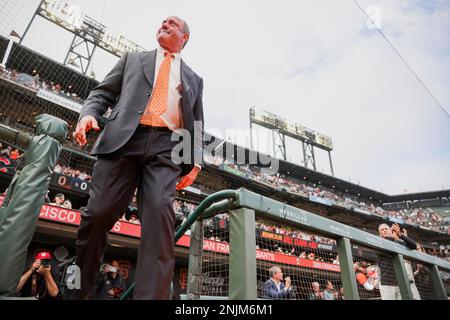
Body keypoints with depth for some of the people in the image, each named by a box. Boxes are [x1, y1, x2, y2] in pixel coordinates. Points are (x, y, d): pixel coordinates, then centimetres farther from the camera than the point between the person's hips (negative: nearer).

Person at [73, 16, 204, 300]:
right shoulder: (133, 59, 27)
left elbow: (197, 124, 20)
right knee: (99, 213, -8)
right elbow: (103, 93, 20)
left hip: (166, 147, 0)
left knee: (160, 212, -21)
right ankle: (77, 288, 13)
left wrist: (196, 161, 5)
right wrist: (89, 114, -3)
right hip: (124, 139, 0)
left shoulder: (194, 79, 27)